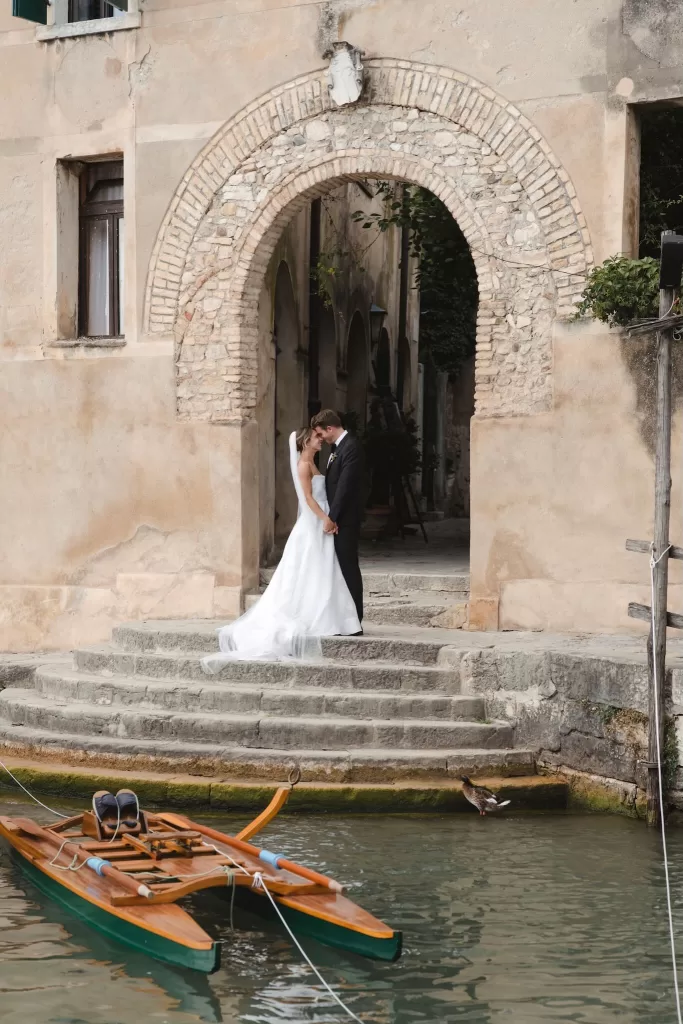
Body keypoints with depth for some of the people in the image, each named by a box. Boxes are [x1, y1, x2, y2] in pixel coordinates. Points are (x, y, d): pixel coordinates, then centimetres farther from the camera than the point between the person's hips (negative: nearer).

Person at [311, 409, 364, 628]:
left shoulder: (350, 447, -17)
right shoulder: (337, 446, 14)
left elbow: (344, 485, -21)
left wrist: (332, 517, -20)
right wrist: (330, 516, 12)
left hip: (345, 519, -10)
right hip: (336, 517, 10)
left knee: (348, 567, -5)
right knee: (341, 567, 11)